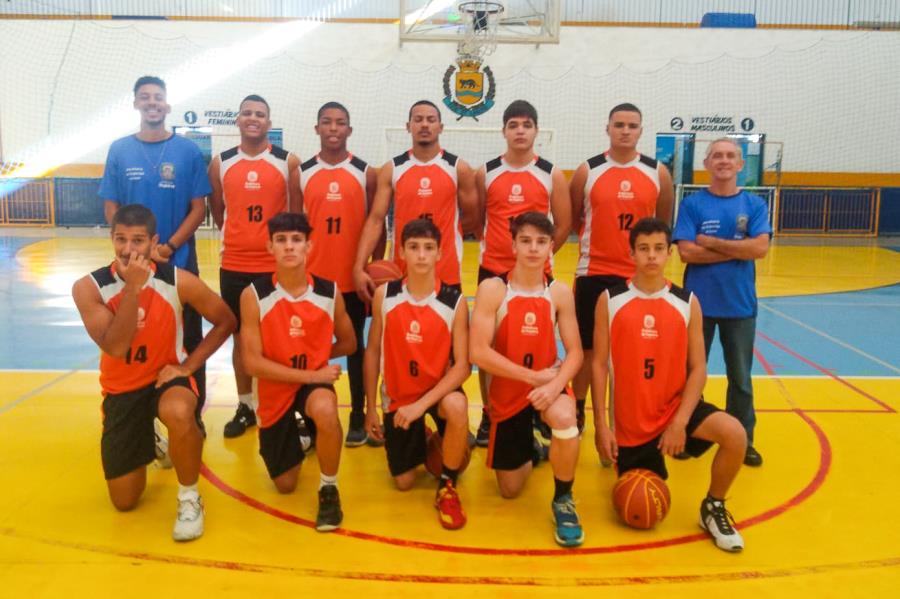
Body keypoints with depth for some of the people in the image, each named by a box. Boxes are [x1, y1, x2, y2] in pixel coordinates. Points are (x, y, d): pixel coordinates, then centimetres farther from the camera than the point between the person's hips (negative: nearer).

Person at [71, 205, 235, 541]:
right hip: (121, 390, 2)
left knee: (178, 413, -42)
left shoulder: (177, 282, -17)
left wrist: (188, 365, -13)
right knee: (124, 502, 8)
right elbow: (115, 348, -28)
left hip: (166, 377, -2)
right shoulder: (89, 287, -16)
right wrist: (132, 287, -34)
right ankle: (151, 444, 43)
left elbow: (225, 322, -4)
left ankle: (189, 498, -14)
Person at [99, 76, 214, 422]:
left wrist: (169, 247, -13)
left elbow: (198, 209, -2)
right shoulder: (119, 150, 4)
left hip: (181, 263, -1)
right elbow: (111, 210, 3)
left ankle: (193, 416, 16)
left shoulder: (188, 151, 1)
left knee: (189, 342, 4)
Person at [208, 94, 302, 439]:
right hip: (234, 266, 2)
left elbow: (296, 215, 2)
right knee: (241, 337, 11)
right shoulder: (220, 164, 4)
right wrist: (240, 237, 14)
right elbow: (218, 211, 15)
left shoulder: (289, 162, -2)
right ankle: (245, 407, 24)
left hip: (276, 266, -2)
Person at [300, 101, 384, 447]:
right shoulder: (301, 173, 4)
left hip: (353, 277, -1)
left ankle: (358, 418, 19)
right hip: (313, 277, 1)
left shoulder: (365, 173, 1)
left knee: (355, 346, 9)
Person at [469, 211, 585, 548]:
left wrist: (555, 385, -28)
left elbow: (574, 352, -8)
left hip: (547, 384, 0)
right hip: (507, 391, 0)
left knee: (565, 418, -38)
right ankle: (532, 449, 45)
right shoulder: (492, 289, -13)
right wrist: (534, 377, -21)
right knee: (510, 490, 8)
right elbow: (478, 353, -20)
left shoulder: (560, 293, -6)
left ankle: (563, 500, -10)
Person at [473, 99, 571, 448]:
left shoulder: (551, 175, 0)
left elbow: (563, 225, 2)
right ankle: (488, 416, 19)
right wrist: (494, 248, 5)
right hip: (493, 271, 1)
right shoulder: (485, 173, 2)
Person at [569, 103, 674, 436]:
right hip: (594, 273, -1)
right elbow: (572, 221, 6)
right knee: (586, 347, 7)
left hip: (640, 276, 1)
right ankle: (577, 414, 23)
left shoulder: (658, 173, 2)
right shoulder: (587, 172, -3)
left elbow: (663, 224, 12)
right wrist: (597, 241, 7)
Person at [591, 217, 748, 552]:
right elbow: (599, 365, -5)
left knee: (735, 435, -28)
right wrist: (601, 426, -10)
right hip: (631, 419, -1)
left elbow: (698, 369, -4)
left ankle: (713, 508, 0)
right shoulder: (609, 300, -6)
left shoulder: (687, 302, -3)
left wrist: (679, 422, -16)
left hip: (676, 405, 1)